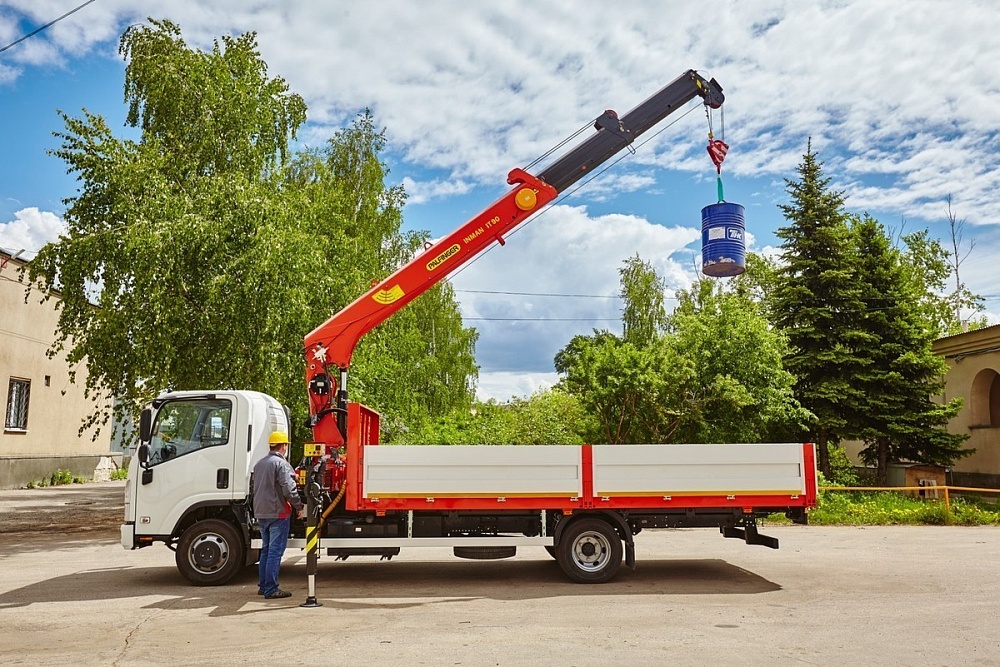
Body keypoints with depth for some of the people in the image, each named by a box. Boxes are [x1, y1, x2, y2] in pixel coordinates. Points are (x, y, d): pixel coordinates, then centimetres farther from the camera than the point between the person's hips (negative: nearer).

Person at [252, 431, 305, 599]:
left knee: (266, 550, 17)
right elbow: (289, 489, -20)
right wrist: (299, 506, -9)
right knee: (275, 551, -5)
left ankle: (263, 586, 23)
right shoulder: (281, 464, -14)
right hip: (278, 513, -9)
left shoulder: (259, 464, 14)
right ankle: (271, 590, -3)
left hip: (261, 513, 9)